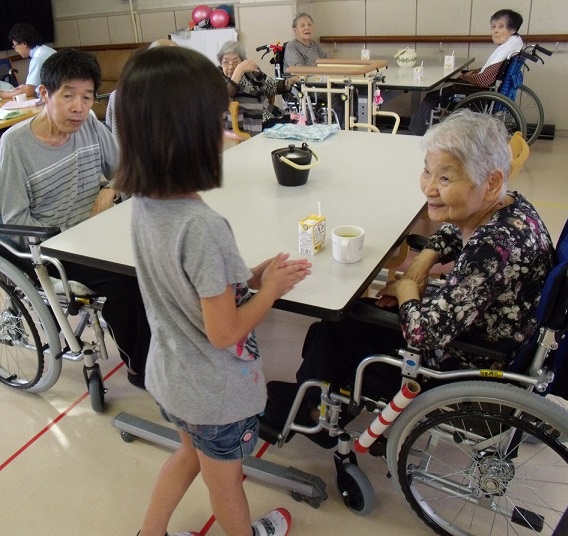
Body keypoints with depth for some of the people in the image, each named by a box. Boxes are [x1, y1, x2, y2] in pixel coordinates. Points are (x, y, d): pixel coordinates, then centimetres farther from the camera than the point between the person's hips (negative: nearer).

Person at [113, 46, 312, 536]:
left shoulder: (144, 203, -9)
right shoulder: (202, 226, -33)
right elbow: (225, 332, -26)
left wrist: (249, 276, -2)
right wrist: (272, 288, -13)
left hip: (170, 374, 7)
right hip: (216, 390, -7)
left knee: (192, 453, 33)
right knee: (225, 481, 22)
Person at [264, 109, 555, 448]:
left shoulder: (494, 248, -35)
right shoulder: (508, 206, -8)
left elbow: (423, 333, -34)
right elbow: (455, 233, 14)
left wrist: (407, 288, -15)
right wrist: (425, 259, -5)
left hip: (473, 378, -8)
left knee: (338, 330, 3)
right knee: (353, 312, 10)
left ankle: (309, 409, 34)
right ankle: (307, 398, 33)